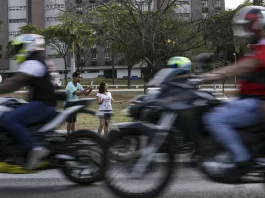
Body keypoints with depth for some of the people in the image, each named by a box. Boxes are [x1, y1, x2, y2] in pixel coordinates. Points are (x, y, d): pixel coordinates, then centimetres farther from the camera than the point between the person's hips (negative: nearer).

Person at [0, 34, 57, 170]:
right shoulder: (34, 63, 21)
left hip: (42, 104, -11)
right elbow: (17, 83, 24)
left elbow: (15, 82, -22)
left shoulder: (33, 63, -13)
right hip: (41, 104, 11)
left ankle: (35, 149, -27)